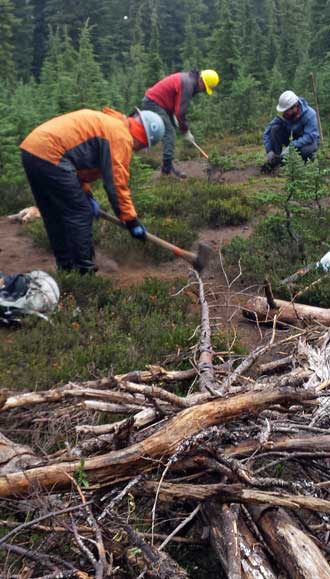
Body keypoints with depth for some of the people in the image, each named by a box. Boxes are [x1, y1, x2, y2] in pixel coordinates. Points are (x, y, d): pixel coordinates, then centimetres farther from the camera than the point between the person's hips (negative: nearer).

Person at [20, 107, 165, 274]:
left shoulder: (107, 123, 25)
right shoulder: (121, 135, -5)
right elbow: (117, 183, -7)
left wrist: (86, 195, 20)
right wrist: (131, 220, 0)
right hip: (48, 155, -10)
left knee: (55, 216, 18)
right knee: (80, 214, -1)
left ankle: (66, 267, 27)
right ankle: (85, 271, 4)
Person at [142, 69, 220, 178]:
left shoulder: (188, 79, 11)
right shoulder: (188, 84, -21)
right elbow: (181, 111, -21)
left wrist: (173, 116, 8)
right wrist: (186, 131, -11)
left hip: (152, 101, 10)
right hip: (153, 103, -10)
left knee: (169, 133, 11)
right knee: (169, 132, -13)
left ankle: (167, 166, 13)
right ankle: (168, 167, -16)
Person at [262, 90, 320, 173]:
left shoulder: (309, 114, -28)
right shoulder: (283, 115, -17)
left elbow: (310, 137, -35)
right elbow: (267, 131, -15)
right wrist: (269, 151, -27)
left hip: (310, 140, -4)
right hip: (292, 139, 4)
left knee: (305, 150, -41)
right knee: (275, 128, -22)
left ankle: (310, 156, -3)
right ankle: (276, 159, -15)